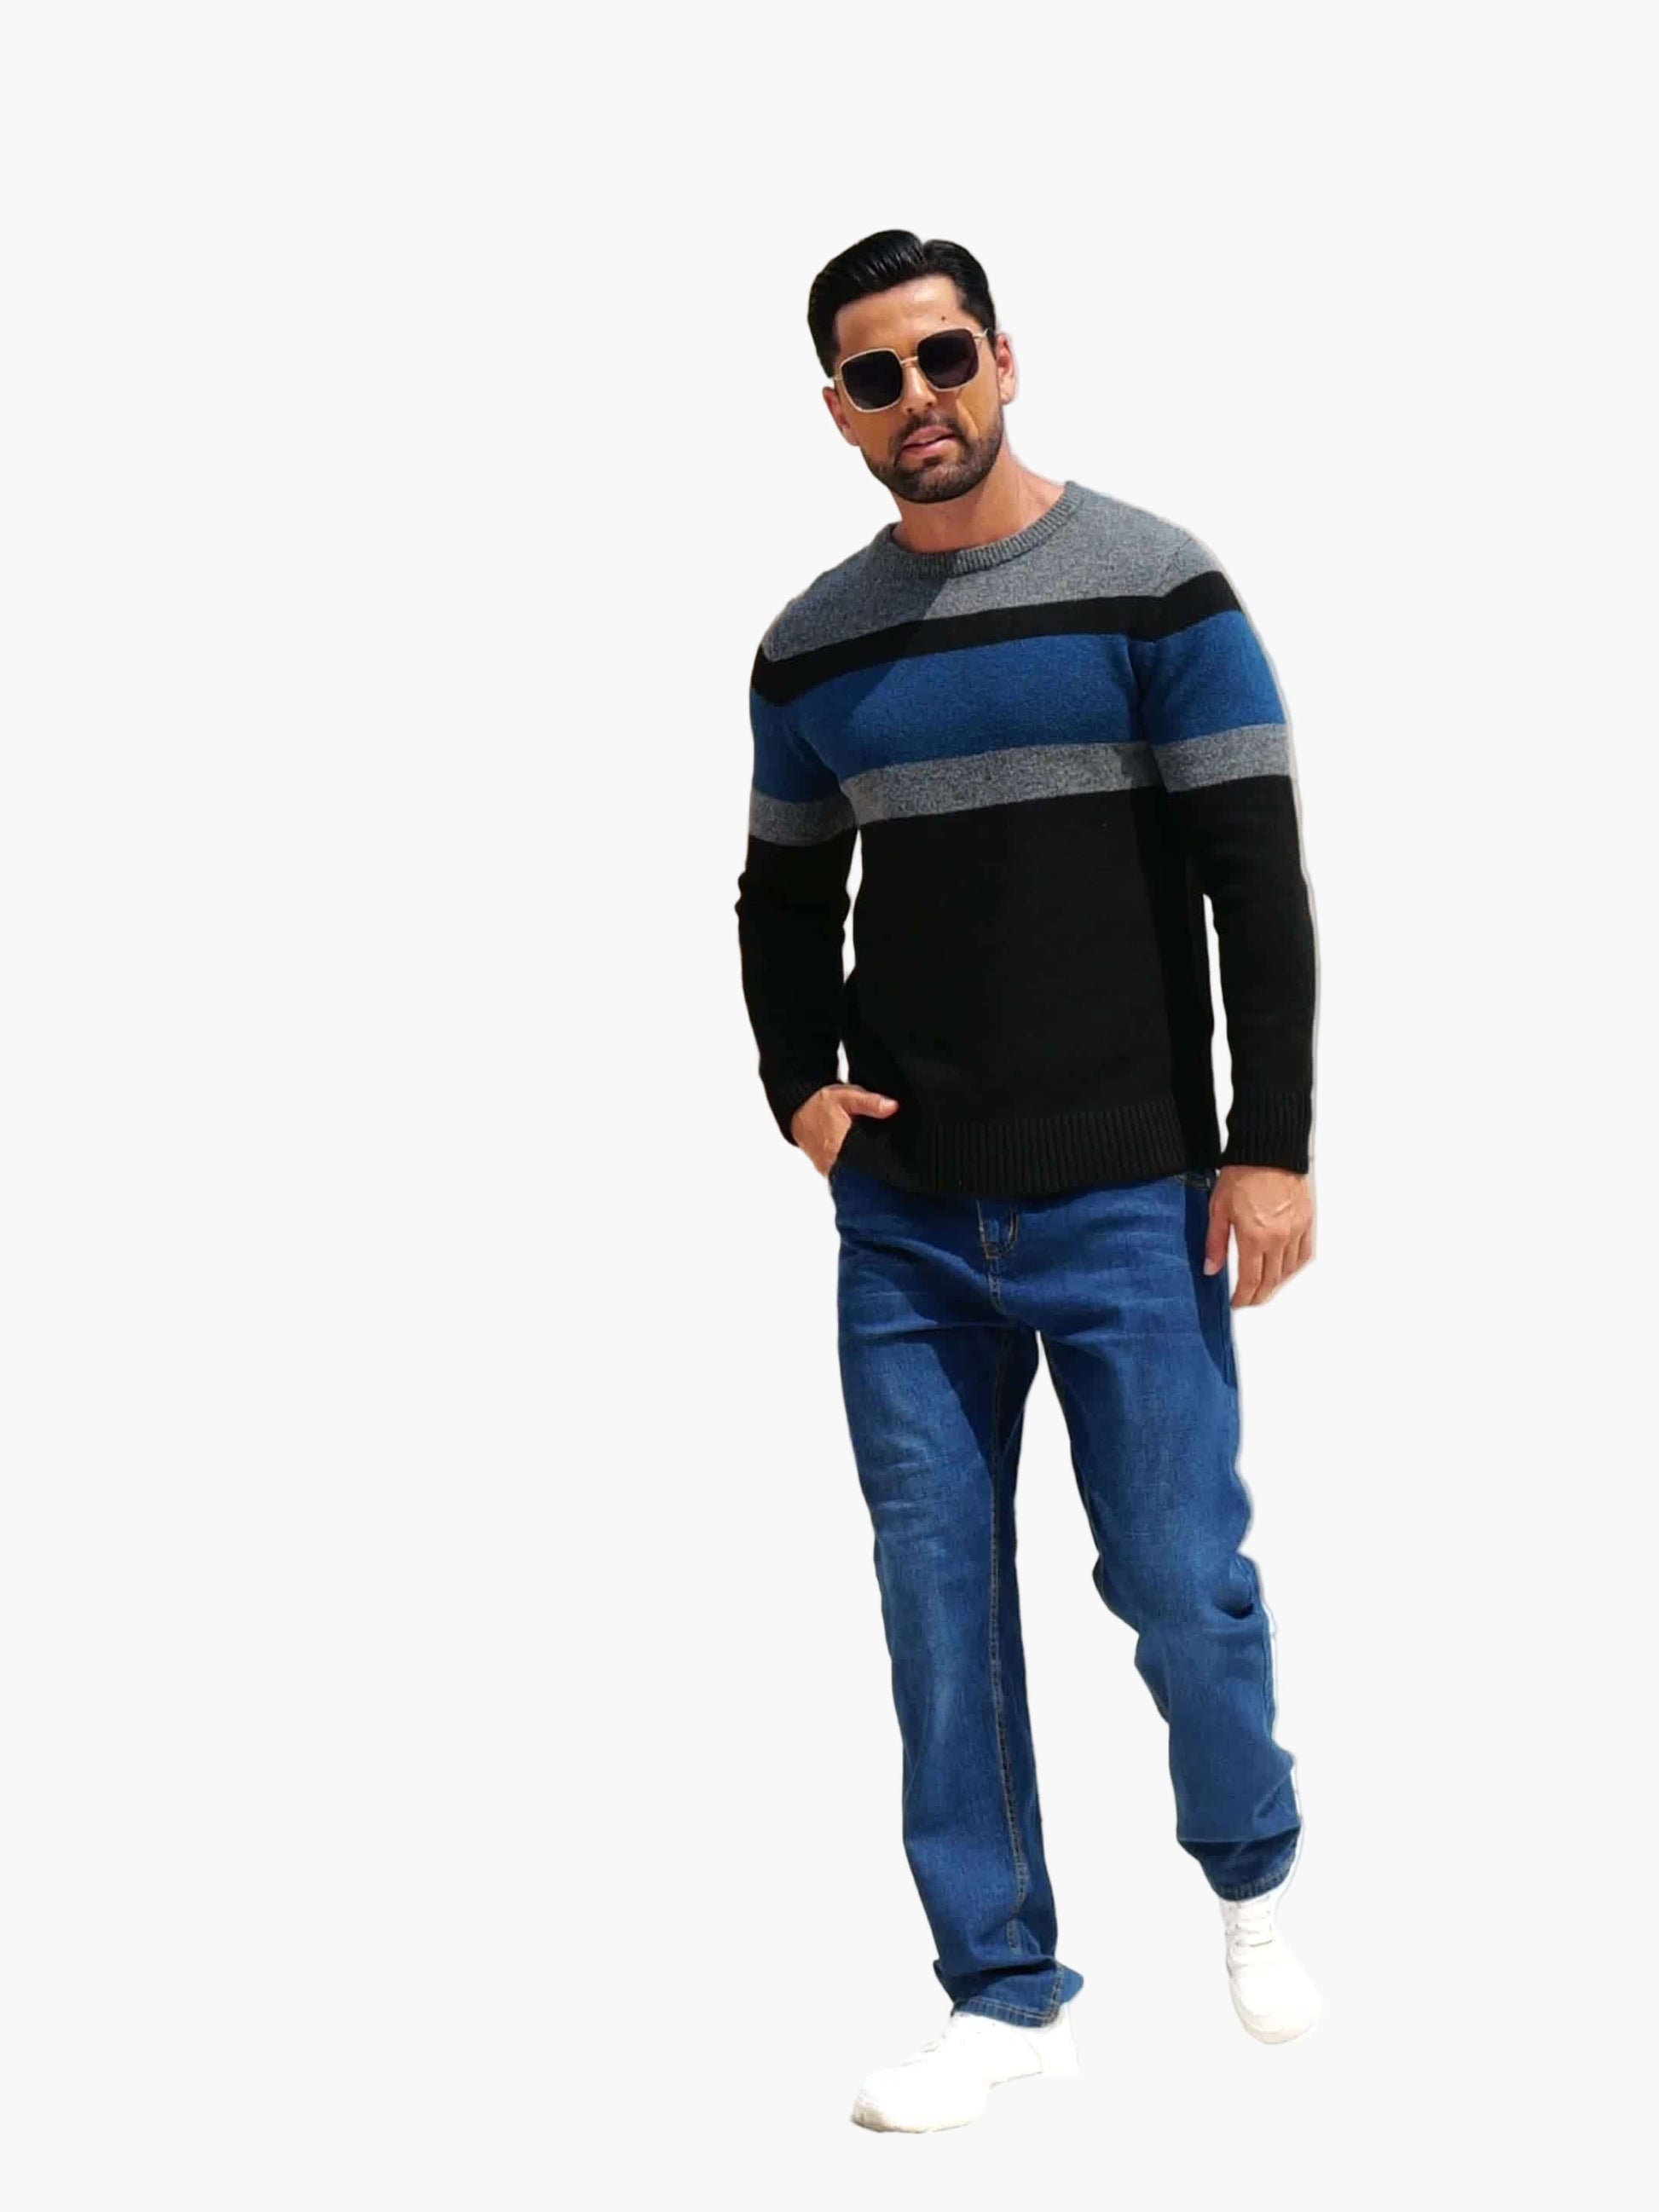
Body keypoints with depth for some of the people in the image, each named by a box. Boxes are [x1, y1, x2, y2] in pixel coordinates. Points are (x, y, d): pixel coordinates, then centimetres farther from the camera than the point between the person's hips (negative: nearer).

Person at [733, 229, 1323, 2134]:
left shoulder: (1155, 588, -5)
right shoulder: (812, 649, 7)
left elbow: (1258, 881, -6)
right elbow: (782, 898, 19)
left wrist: (1272, 1147, -11)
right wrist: (798, 1087, 2)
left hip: (1127, 1204, -3)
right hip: (904, 1220, 4)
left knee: (1179, 1581, -1)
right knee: (939, 1597, 3)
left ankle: (1250, 1878, 28)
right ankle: (1005, 1993, 14)